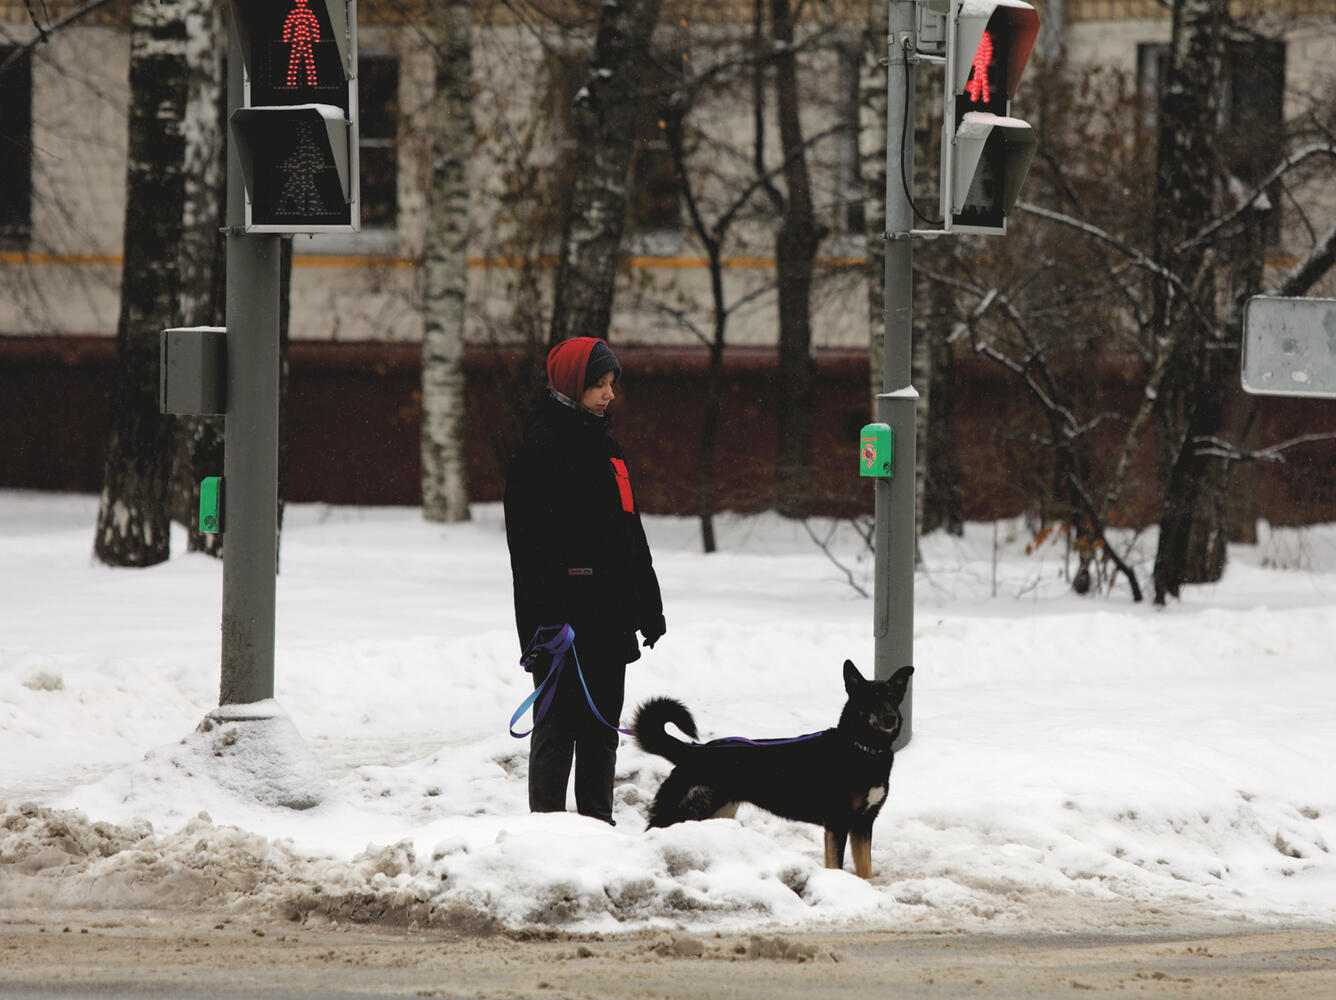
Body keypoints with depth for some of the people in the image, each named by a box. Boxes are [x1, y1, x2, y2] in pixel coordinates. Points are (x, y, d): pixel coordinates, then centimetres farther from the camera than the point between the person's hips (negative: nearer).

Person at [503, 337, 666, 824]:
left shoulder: (605, 449, 17)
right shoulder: (541, 449, -10)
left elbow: (631, 536, 23)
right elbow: (529, 543, -15)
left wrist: (648, 608, 20)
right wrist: (546, 618, -22)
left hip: (609, 617, 8)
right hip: (564, 615, -8)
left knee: (602, 728, 11)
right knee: (558, 727, -4)